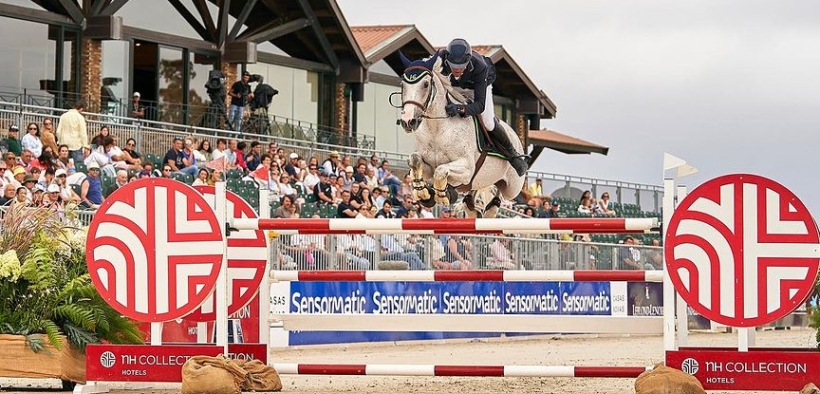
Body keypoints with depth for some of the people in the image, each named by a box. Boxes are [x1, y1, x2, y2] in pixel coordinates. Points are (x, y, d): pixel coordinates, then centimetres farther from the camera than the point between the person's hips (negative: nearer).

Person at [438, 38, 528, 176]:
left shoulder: (479, 67, -45)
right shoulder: (439, 58, -39)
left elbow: (480, 105, -46)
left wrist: (461, 109, -65)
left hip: (480, 83, -3)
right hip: (453, 86, 3)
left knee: (488, 123, -14)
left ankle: (513, 154, 9)